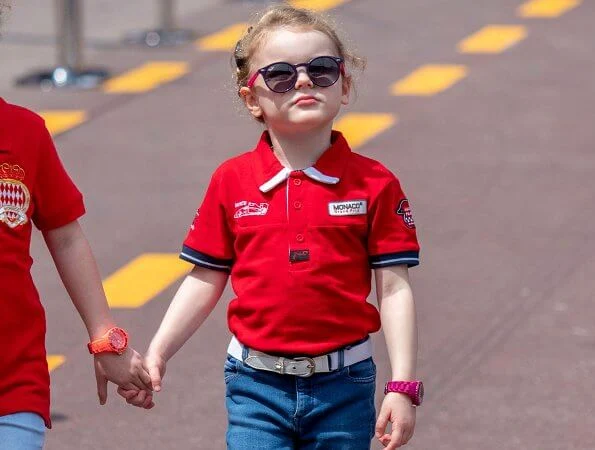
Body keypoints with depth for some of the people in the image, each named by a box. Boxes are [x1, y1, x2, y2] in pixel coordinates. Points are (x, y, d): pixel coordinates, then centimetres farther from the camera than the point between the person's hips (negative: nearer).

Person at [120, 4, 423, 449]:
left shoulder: (374, 184, -2)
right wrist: (156, 353, 2)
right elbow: (206, 279, 9)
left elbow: (394, 289, -3)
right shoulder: (232, 182, 2)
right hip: (256, 385, 0)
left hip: (343, 384, 0)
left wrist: (403, 386, -8)